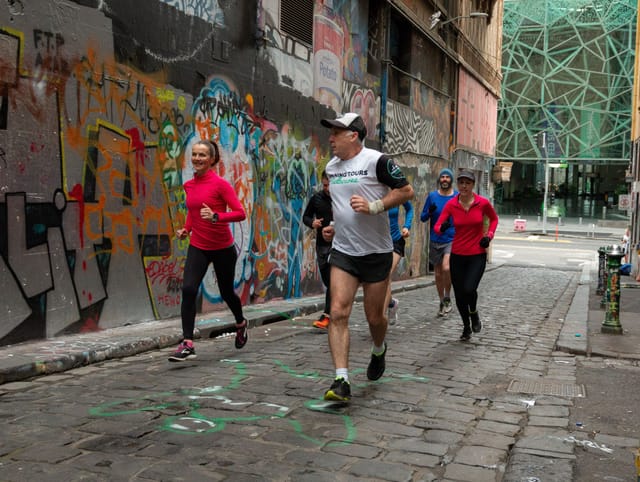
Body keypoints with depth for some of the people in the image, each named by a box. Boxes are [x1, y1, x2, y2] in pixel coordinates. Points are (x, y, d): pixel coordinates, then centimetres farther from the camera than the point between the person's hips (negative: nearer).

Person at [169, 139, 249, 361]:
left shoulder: (220, 184, -13)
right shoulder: (189, 185, 3)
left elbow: (240, 213, -16)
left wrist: (215, 216, -30)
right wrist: (186, 228, 5)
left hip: (222, 248, -3)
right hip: (197, 246, 4)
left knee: (226, 292, 14)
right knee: (188, 289, -17)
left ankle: (241, 323, 45)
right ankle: (187, 344, -13)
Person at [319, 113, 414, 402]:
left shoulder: (376, 161, -11)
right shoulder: (331, 167, 9)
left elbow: (407, 191, -9)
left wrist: (373, 207, -20)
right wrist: (335, 225, 11)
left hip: (376, 252, -4)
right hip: (343, 251, 4)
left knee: (374, 316, 9)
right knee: (338, 312, -12)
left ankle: (378, 351, 43)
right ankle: (341, 381, -10)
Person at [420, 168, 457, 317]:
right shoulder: (432, 196, 3)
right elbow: (423, 218, 6)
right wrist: (429, 212, -15)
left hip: (452, 240, -2)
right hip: (435, 241, 2)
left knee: (446, 268, -23)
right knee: (438, 273, 10)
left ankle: (447, 298, -2)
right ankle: (442, 302, 26)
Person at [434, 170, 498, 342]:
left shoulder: (483, 203, -8)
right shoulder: (451, 204, -6)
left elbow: (494, 219, 12)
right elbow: (437, 226, -12)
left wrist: (489, 235, -3)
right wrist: (442, 227, -35)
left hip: (477, 255, -2)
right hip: (457, 255, 2)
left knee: (469, 289, -21)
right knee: (459, 294, 7)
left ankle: (474, 313, 14)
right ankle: (466, 326, 33)